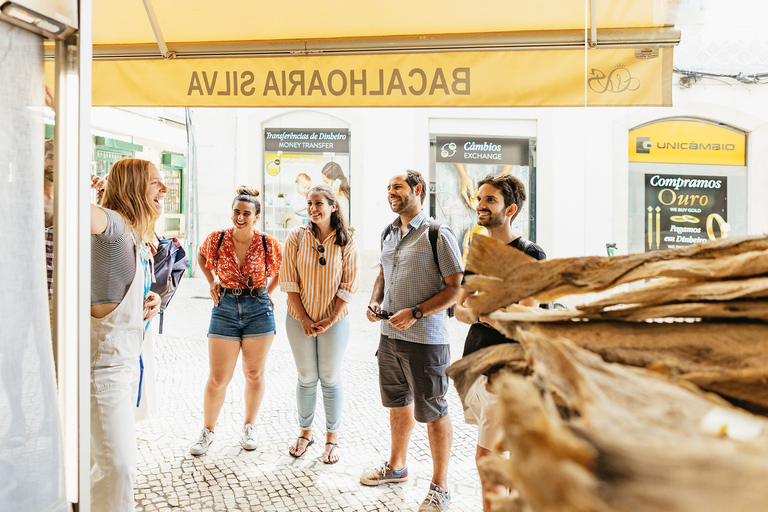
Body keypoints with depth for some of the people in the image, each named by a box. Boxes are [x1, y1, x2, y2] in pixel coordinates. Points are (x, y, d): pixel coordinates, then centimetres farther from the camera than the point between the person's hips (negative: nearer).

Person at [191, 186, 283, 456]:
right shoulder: (217, 239, -4)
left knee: (254, 374, 10)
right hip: (225, 308, 0)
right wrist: (212, 282, 9)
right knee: (218, 378, 2)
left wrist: (267, 292, 6)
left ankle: (249, 427, 29)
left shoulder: (268, 244, -6)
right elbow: (201, 256, 18)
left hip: (258, 310, 0)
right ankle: (207, 431, 20)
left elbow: (283, 269, 12)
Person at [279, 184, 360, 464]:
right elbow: (289, 281, -4)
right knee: (307, 378, 11)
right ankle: (305, 432, 29)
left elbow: (349, 284, -5)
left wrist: (330, 319, -11)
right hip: (300, 319, 1)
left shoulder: (346, 241, -5)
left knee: (330, 379, 8)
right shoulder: (297, 236, -4)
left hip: (334, 320, -1)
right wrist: (304, 318, -10)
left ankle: (332, 437, 23)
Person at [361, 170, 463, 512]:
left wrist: (415, 313, -21)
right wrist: (375, 303, 4)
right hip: (389, 334, 7)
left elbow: (457, 288, -14)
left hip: (425, 340, -7)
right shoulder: (389, 234, 10)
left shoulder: (439, 235, -12)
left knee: (432, 413, 3)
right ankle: (396, 466, 40)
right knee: (398, 403, 21)